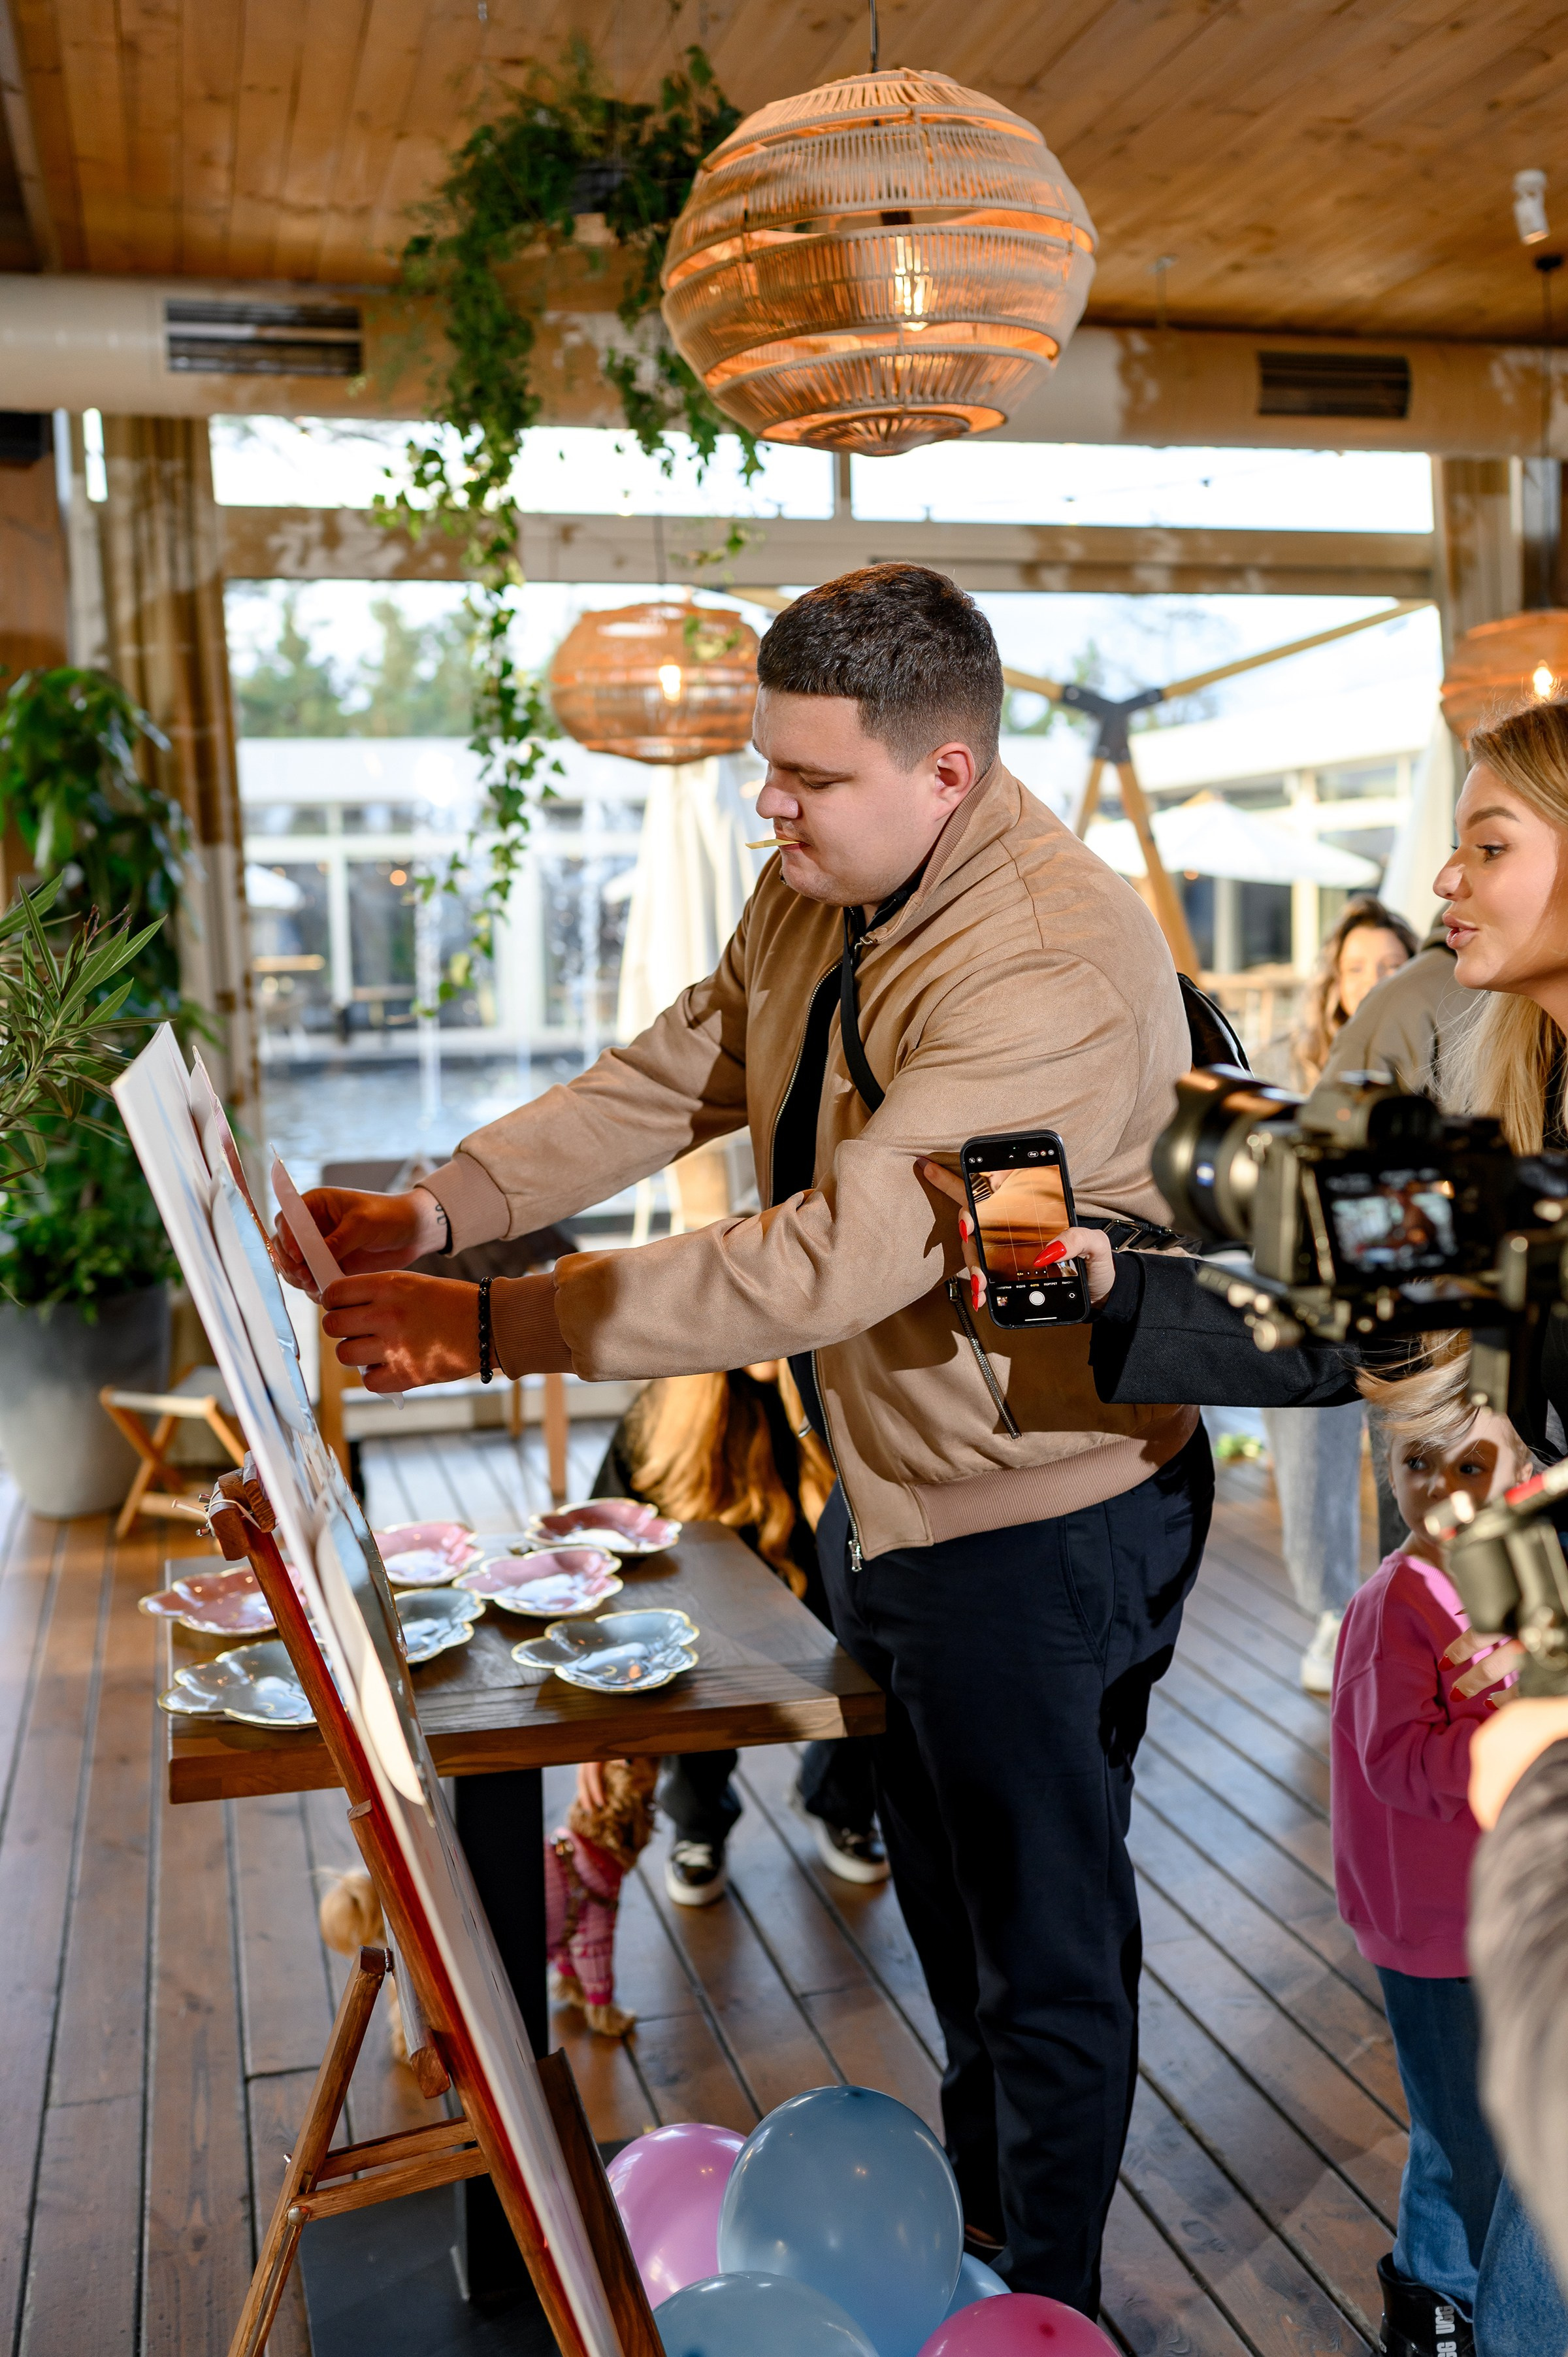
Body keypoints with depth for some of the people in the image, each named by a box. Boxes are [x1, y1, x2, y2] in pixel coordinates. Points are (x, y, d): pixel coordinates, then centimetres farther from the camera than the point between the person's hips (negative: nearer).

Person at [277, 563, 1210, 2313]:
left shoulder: (1055, 975, -31)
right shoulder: (816, 894, 0)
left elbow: (832, 1259, -35)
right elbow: (666, 1084, 4)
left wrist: (495, 1327, -32)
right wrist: (437, 1208, -10)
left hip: (1035, 1526, -9)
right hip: (883, 1493, 9)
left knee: (1046, 1949, 12)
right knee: (952, 1918, 27)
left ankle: (1044, 2310, 37)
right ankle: (973, 2230, 51)